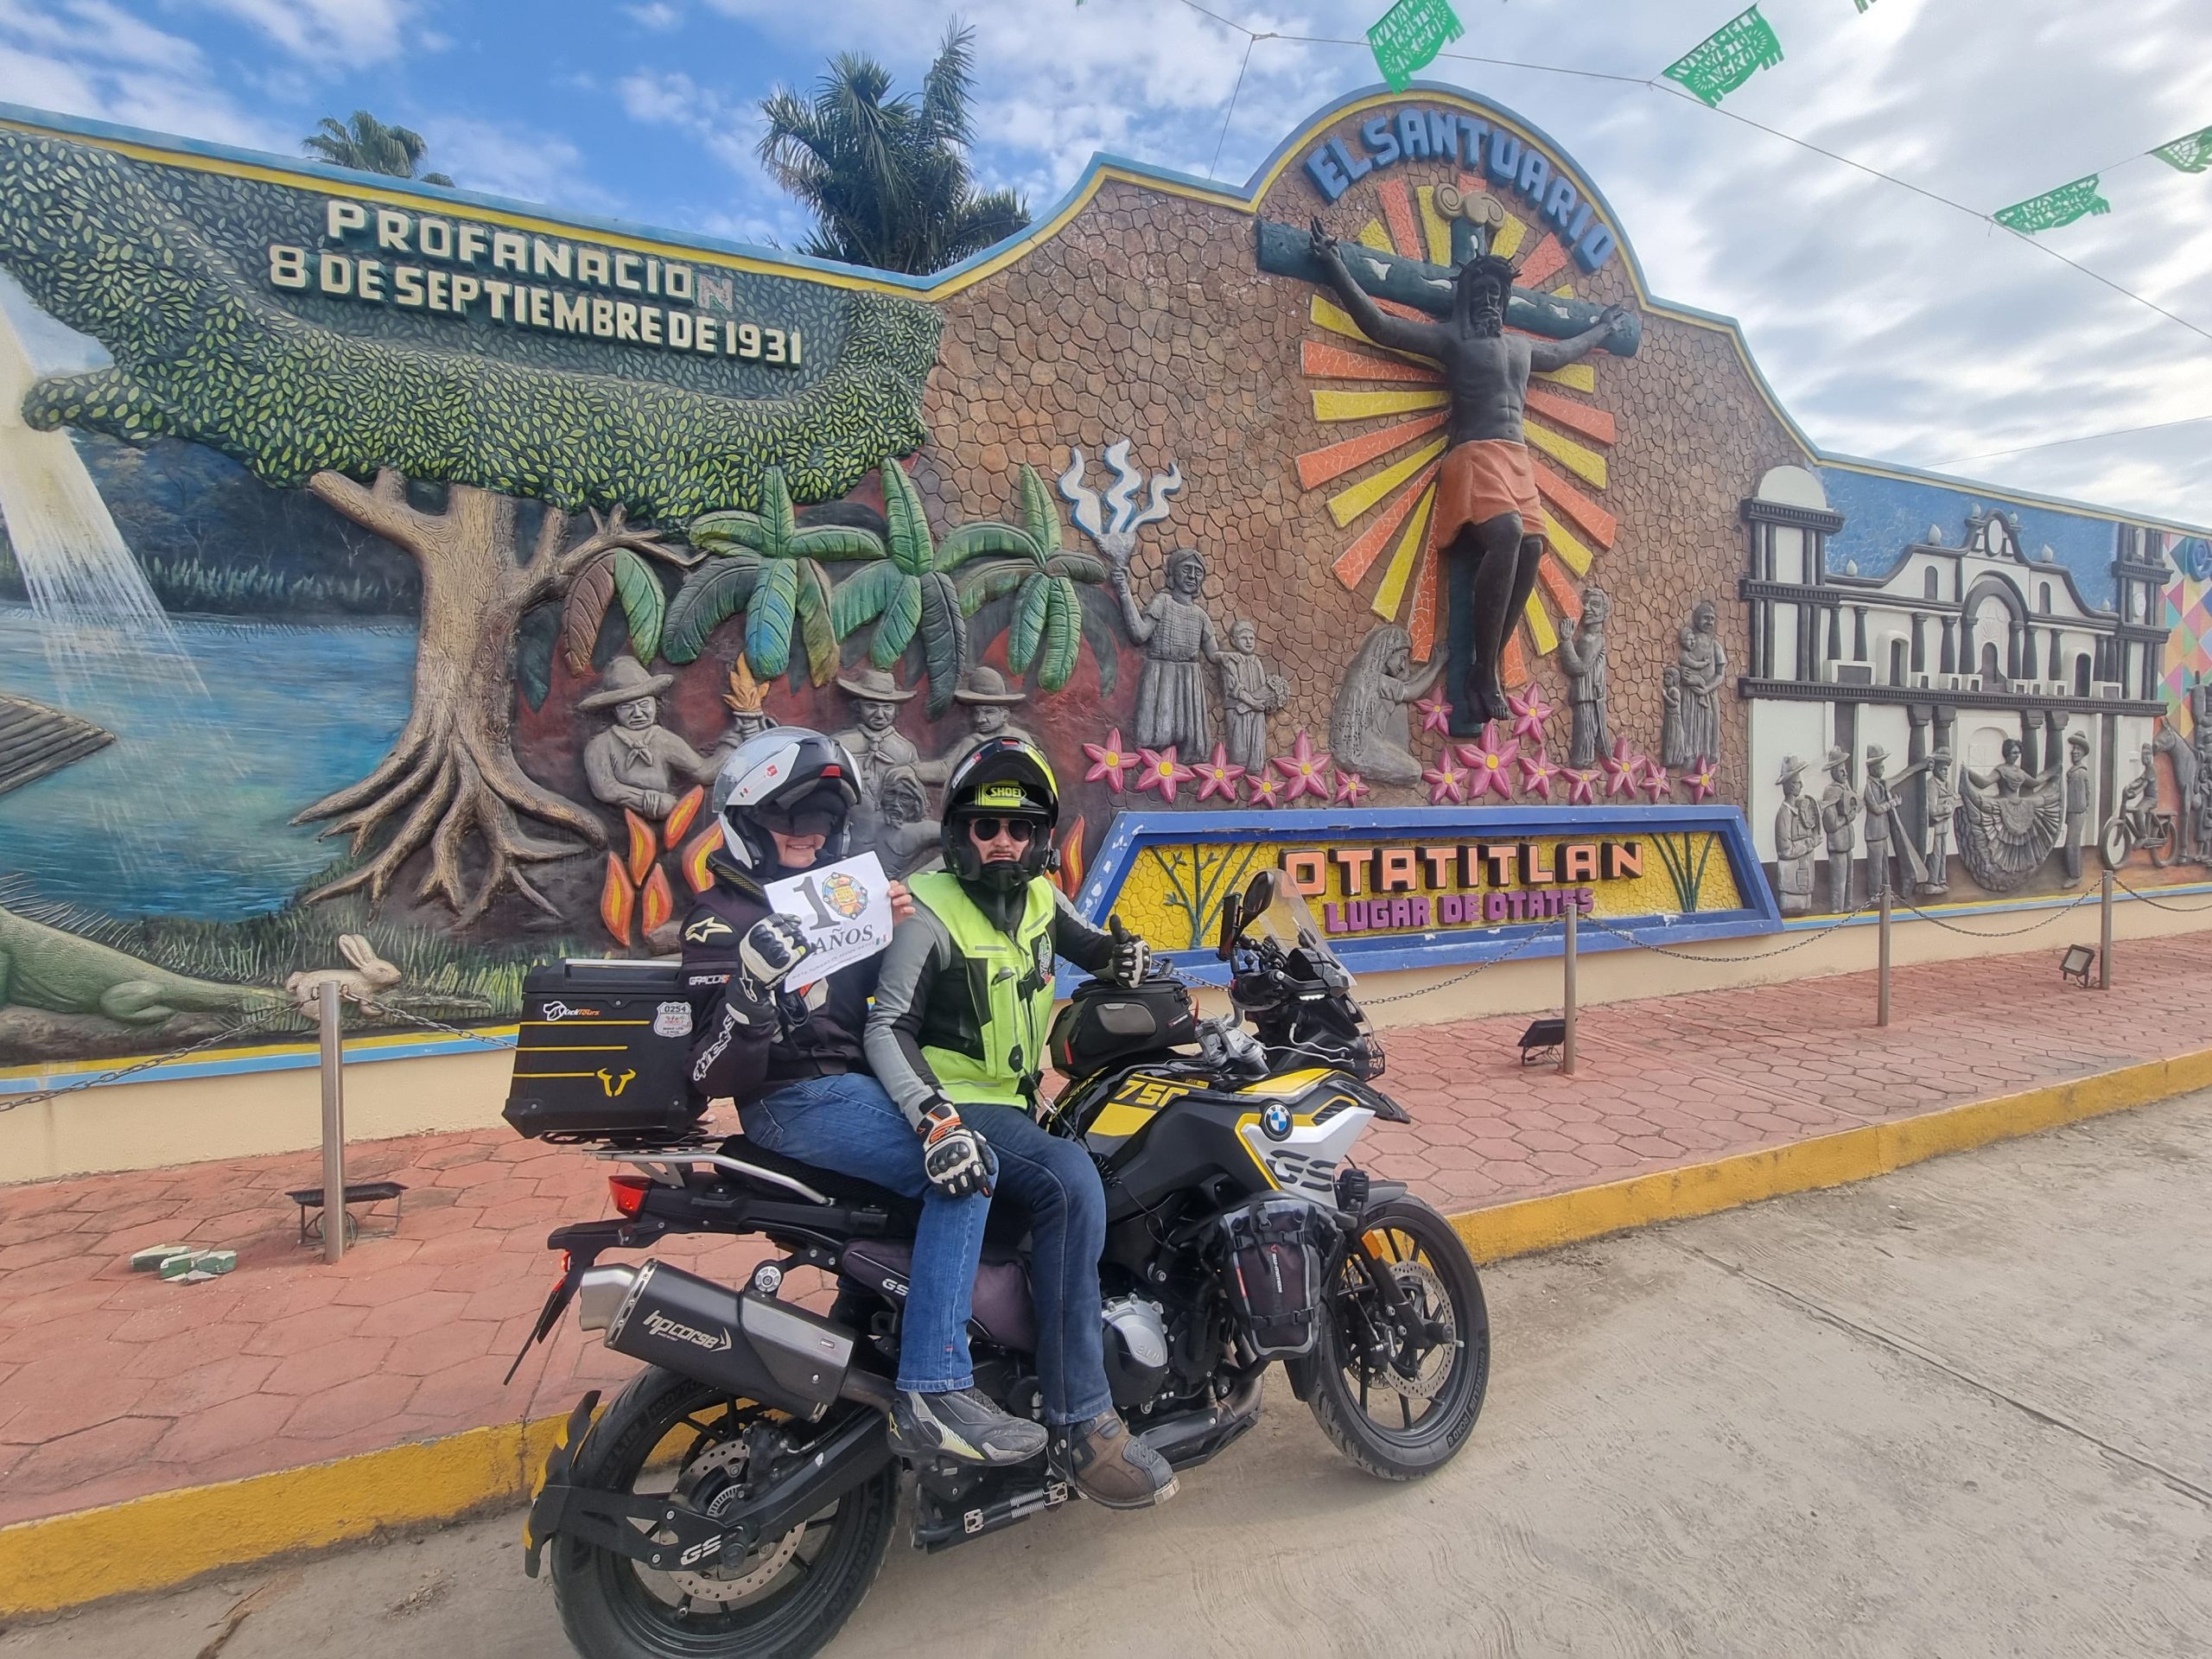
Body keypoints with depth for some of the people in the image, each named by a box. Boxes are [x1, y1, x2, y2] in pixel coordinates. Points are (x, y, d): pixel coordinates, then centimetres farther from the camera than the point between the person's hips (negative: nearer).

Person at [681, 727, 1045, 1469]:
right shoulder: (720, 920, -5)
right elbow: (713, 1075, -12)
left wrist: (900, 927, 2)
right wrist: (751, 986, -30)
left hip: (863, 1080, 8)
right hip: (797, 1101, -8)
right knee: (964, 1164, -26)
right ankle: (930, 1398, -25)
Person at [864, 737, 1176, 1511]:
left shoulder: (1038, 896, 7)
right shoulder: (930, 913, -13)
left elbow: (1085, 946, 23)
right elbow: (886, 1027, -17)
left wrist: (1124, 953, -1)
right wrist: (927, 1107, -33)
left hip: (1021, 1100, 9)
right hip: (962, 1108, -8)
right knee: (1073, 1184, -32)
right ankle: (1079, 1424, -26)